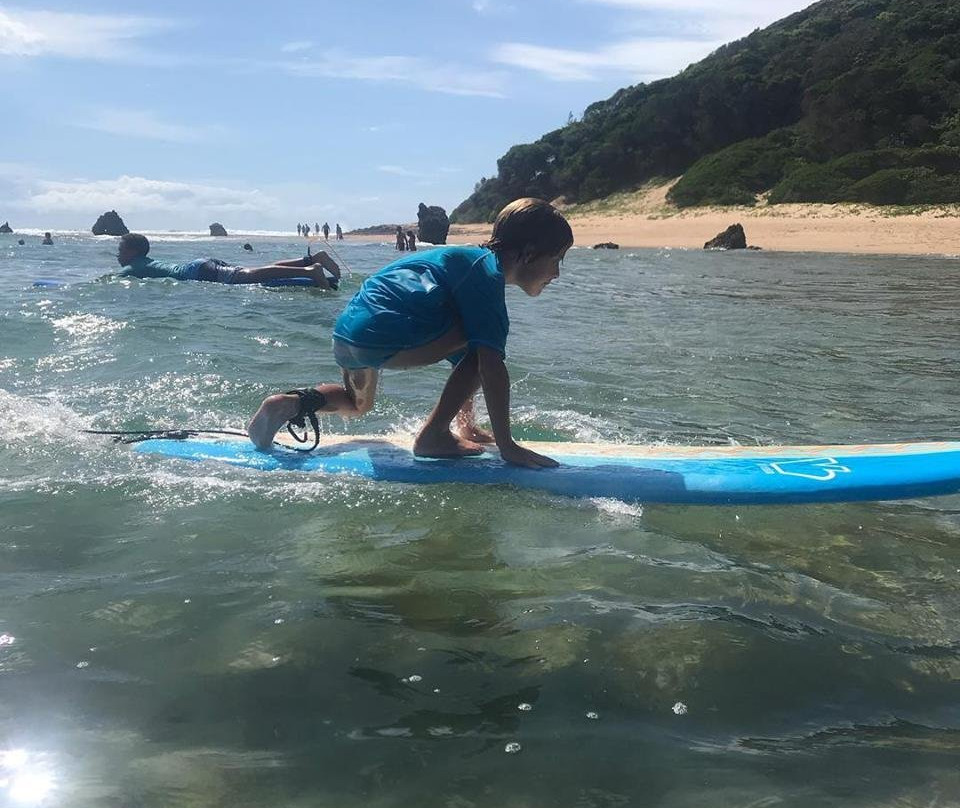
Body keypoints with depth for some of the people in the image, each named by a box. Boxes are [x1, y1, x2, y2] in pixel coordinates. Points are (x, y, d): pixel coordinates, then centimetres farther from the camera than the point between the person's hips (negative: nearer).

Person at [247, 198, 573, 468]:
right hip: (384, 337, -10)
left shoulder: (469, 258, 24)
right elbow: (492, 368, -14)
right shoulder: (488, 274, -5)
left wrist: (467, 422, 33)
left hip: (344, 333, 10)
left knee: (357, 404, 38)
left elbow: (463, 356, 30)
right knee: (486, 346, -3)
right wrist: (507, 446, -11)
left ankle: (292, 402, 14)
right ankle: (433, 436, -2)